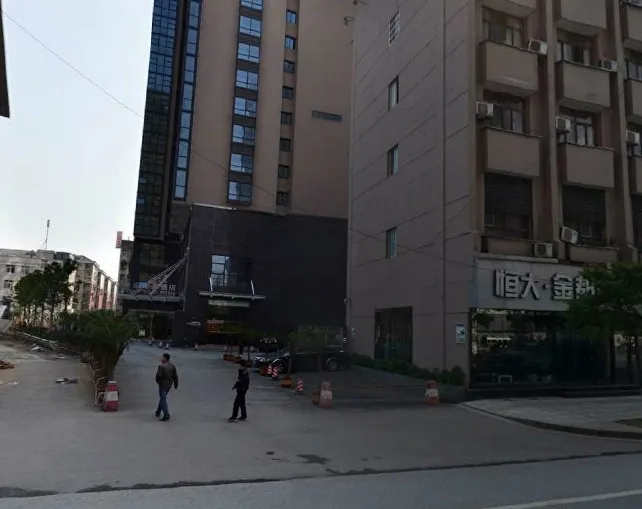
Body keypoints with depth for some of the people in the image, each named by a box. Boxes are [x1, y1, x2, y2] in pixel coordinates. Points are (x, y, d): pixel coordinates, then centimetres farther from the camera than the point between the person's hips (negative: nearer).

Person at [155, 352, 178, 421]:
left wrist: (158, 382, 2)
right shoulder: (172, 366, 1)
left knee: (163, 399, -3)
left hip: (162, 384, -7)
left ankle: (166, 415, -11)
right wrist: (176, 384, 10)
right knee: (162, 397, 23)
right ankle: (158, 412, 35)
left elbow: (158, 375, -18)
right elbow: (175, 376, 2)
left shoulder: (161, 366, -18)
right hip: (169, 384, 7)